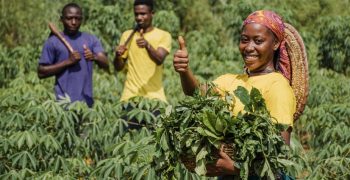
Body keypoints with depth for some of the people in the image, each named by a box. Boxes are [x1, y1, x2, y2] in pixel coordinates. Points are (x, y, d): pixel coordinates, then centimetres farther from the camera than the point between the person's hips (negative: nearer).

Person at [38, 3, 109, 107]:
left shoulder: (91, 40, 10)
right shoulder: (53, 42, 4)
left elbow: (105, 65, -1)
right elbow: (41, 72, 0)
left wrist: (94, 58, -23)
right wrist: (67, 62, -9)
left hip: (86, 102, 2)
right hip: (63, 102, -2)